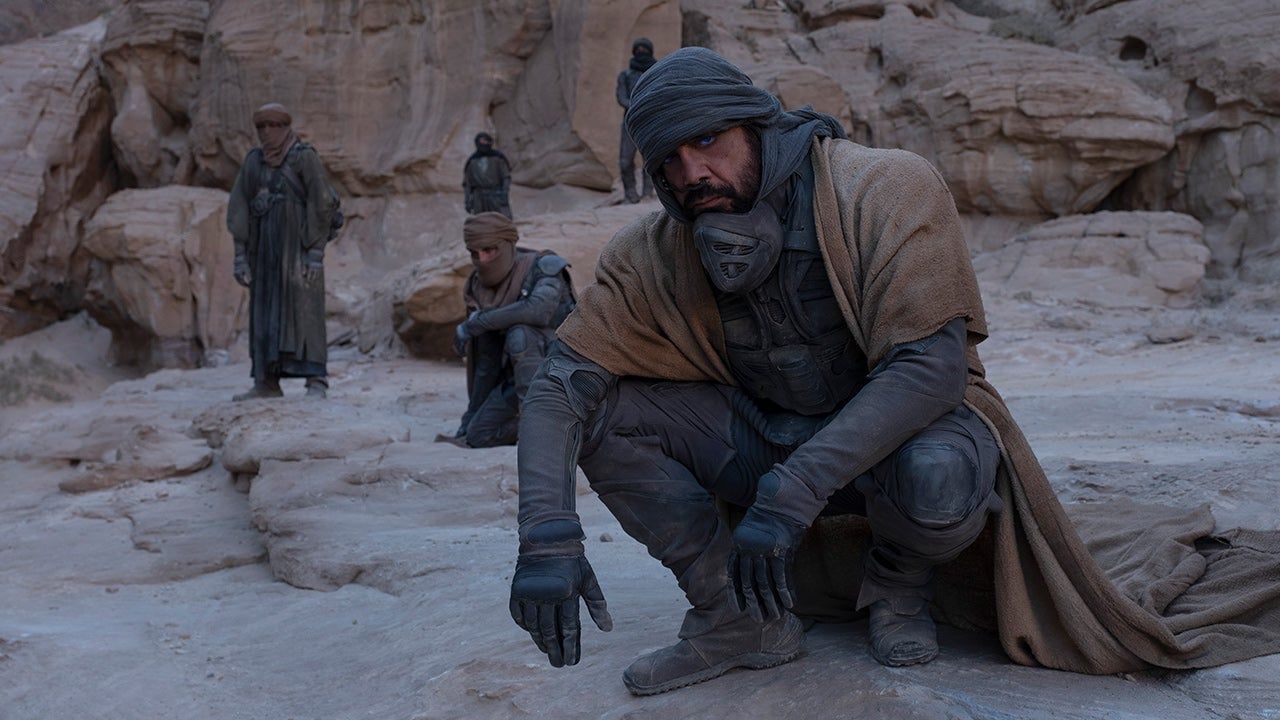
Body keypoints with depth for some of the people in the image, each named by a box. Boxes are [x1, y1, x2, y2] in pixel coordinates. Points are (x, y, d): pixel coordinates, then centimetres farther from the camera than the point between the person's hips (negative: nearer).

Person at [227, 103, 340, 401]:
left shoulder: (305, 156, -7)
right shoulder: (253, 161, 9)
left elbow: (323, 203, -12)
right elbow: (238, 208, 8)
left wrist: (316, 252, -17)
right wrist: (240, 254, 1)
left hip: (299, 243, -6)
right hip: (265, 245, 6)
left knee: (303, 307, -11)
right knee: (265, 309, 4)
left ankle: (316, 380, -10)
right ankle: (267, 382, 8)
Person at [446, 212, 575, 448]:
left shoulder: (543, 266, -16)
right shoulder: (479, 288, 2)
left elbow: (538, 309, -37)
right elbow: (487, 362, 7)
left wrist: (474, 323, -27)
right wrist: (471, 417, 8)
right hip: (521, 373, 6)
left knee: (519, 335, -33)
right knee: (478, 435, -4)